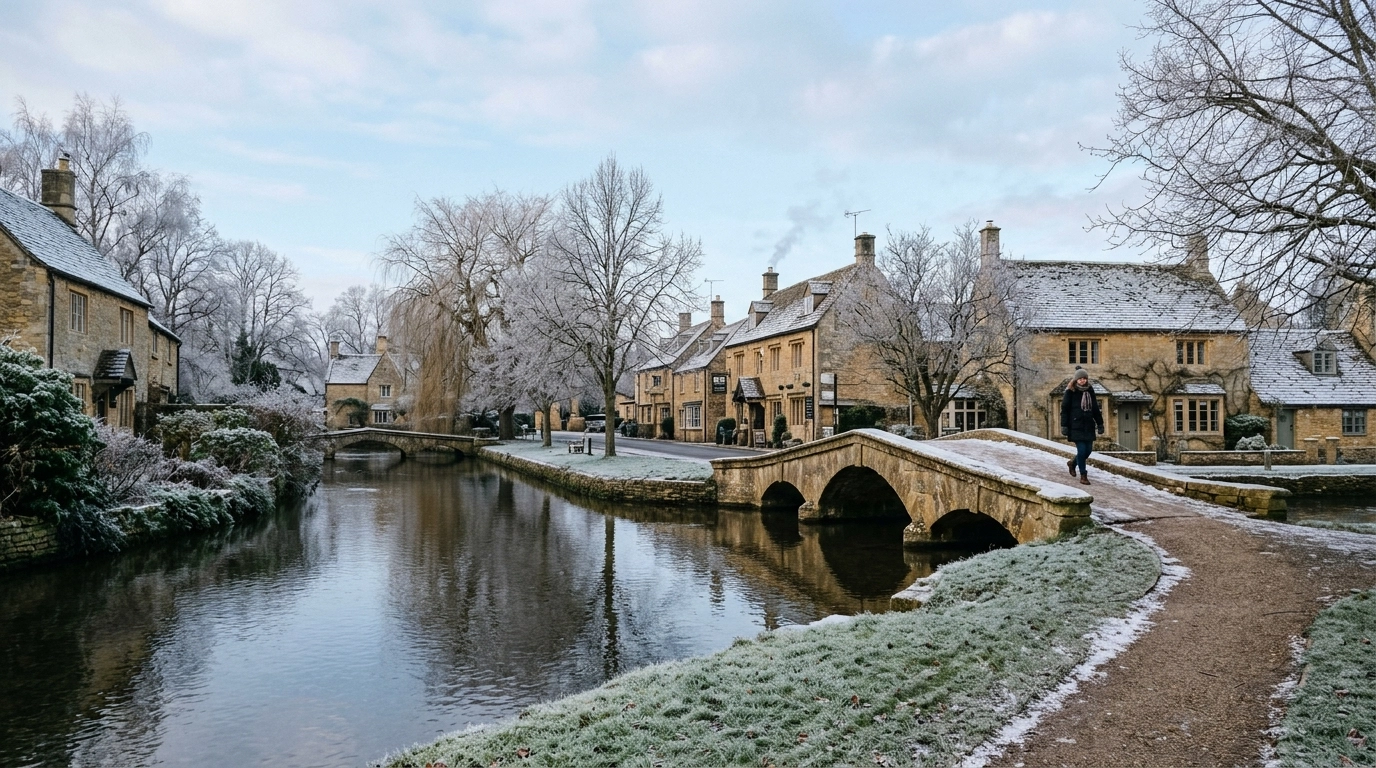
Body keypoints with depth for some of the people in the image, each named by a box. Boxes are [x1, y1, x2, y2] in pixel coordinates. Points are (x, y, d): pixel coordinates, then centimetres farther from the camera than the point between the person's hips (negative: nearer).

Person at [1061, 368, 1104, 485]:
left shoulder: (1090, 391, 9)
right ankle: (1083, 476, 4)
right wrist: (1064, 426, -9)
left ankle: (1073, 463, 35)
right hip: (1076, 426, -5)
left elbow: (1095, 408, 16)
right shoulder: (1070, 392, -5)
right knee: (1081, 450, -8)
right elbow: (1064, 409, -5)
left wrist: (1100, 424, 15)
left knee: (1088, 450, 6)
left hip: (1088, 426, 5)